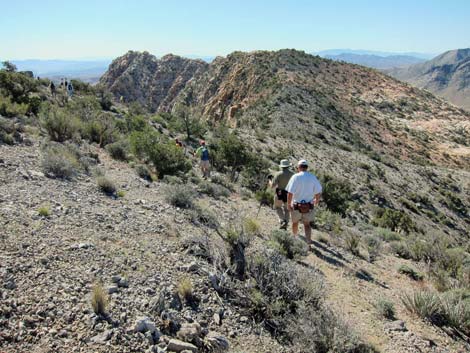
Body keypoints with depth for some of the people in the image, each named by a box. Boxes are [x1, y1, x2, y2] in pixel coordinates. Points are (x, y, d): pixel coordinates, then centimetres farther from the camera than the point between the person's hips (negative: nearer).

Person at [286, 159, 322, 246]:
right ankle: (308, 241, -1)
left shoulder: (295, 177, -15)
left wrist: (288, 204, -8)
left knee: (295, 222, 21)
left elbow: (290, 193, -20)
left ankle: (295, 237, 42)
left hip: (296, 205, -2)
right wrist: (316, 200, 18)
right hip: (308, 206, 2)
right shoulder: (313, 177, -5)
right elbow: (318, 192, 0)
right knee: (307, 224, 14)